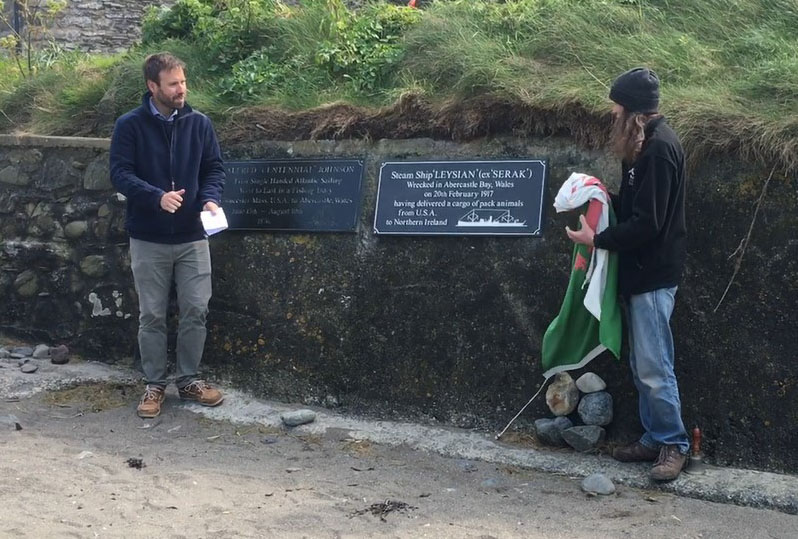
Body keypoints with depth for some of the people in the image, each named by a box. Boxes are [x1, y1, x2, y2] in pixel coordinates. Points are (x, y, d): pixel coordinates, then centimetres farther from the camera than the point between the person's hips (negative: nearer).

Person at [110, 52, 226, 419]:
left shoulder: (199, 123, 2)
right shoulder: (130, 125, -6)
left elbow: (214, 168, 7)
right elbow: (120, 173, -11)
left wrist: (211, 199, -14)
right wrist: (157, 196, -27)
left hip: (192, 237, 2)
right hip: (148, 240, -2)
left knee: (196, 311, 4)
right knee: (152, 316, 5)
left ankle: (188, 380, 20)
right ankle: (155, 385, 18)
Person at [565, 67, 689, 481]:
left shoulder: (658, 148, -18)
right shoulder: (645, 144, 13)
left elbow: (647, 222, -21)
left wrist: (597, 239, -12)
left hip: (653, 275, -10)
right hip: (640, 271, 10)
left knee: (652, 366, -6)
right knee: (641, 365, 13)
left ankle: (673, 443, 6)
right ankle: (655, 438, 21)